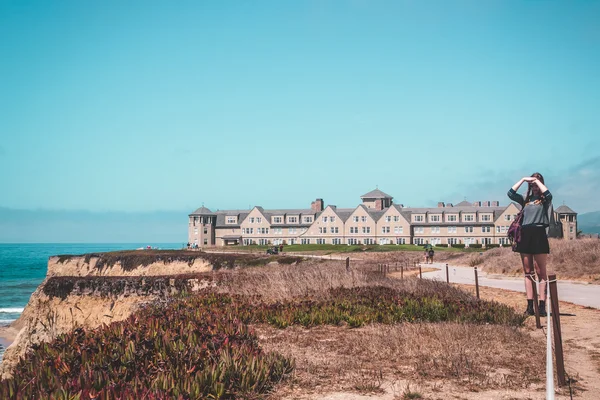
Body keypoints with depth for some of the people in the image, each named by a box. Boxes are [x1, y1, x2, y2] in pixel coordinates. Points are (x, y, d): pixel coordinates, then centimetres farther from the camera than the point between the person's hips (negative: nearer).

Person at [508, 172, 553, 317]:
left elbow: (548, 194, -17)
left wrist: (537, 180, -5)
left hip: (538, 235, -5)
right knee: (528, 272, 4)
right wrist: (523, 179, 3)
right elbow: (510, 193, 5)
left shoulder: (544, 200, 6)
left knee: (541, 272, -5)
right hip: (525, 236, 5)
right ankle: (530, 306, 6)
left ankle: (542, 306, -6)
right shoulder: (526, 200, 17)